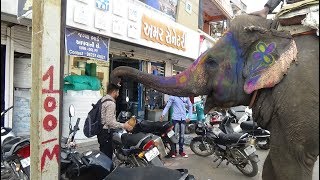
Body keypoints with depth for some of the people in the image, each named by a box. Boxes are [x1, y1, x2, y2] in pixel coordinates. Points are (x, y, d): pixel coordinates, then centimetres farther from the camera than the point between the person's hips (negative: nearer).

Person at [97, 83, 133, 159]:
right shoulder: (110, 103, -19)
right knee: (107, 155, -3)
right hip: (106, 132, -10)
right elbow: (109, 122, -24)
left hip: (101, 131, 10)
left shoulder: (103, 99, 12)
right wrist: (123, 126, -19)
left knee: (103, 153, 19)